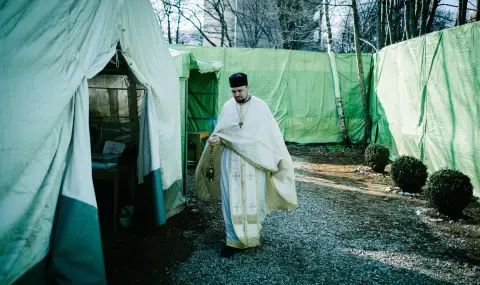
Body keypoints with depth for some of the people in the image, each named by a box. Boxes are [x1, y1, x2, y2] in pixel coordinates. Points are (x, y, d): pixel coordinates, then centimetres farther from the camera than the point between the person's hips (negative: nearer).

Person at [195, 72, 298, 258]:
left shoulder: (260, 106, -5)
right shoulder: (227, 107, 3)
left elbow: (272, 134, -4)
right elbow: (219, 132, 11)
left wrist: (280, 158, -6)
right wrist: (214, 139, -12)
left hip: (254, 161, -2)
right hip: (231, 161, 2)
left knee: (253, 200, 6)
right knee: (231, 201, 3)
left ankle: (252, 234, 30)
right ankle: (233, 240, 14)